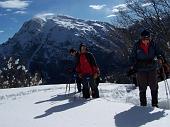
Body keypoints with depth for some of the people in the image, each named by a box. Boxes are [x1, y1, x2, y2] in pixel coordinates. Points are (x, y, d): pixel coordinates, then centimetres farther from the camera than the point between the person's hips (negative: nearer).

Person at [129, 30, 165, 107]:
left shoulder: (153, 44, -4)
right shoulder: (137, 46, -5)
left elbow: (159, 52, 3)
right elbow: (133, 57, 3)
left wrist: (160, 58, -18)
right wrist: (132, 66, -7)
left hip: (152, 69, 1)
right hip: (141, 70, -1)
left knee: (154, 87, 7)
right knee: (142, 88, 5)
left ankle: (155, 104, 21)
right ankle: (143, 104, 17)